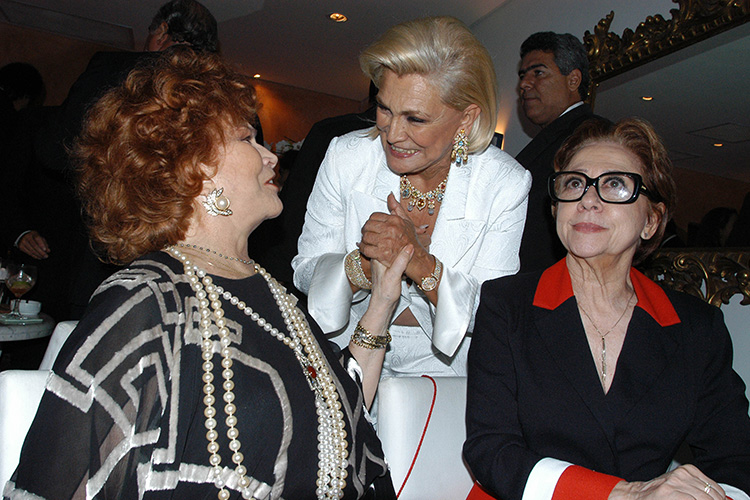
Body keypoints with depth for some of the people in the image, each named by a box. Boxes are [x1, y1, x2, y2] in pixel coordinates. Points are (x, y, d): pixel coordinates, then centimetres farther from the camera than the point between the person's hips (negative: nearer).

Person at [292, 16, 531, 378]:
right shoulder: (345, 158, -9)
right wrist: (363, 266, -26)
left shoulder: (505, 184, -12)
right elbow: (305, 272, -5)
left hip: (443, 368, 0)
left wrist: (420, 264, -28)